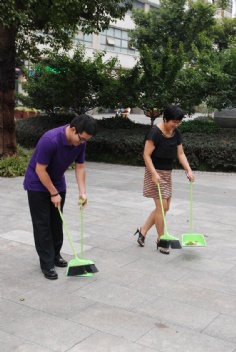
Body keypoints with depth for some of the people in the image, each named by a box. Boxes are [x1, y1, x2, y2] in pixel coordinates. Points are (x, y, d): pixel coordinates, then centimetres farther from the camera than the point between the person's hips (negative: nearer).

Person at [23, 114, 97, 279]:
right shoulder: (50, 140, -35)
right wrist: (53, 193, -19)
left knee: (57, 222, 12)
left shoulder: (80, 142, -13)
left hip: (58, 183, 7)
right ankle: (47, 263, 3)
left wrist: (82, 192, -13)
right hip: (38, 184, -7)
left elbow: (80, 167, -3)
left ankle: (55, 255, 26)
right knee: (42, 224, -4)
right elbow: (40, 170, -27)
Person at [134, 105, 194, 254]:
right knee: (161, 206, -7)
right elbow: (146, 155, -19)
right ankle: (161, 240, 7)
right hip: (156, 172, -8)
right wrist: (154, 174, -27)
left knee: (165, 207, 11)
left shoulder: (176, 133, 4)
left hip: (168, 173, 8)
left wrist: (189, 170, -7)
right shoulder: (155, 132, -18)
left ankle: (143, 231, 24)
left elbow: (180, 154, 5)